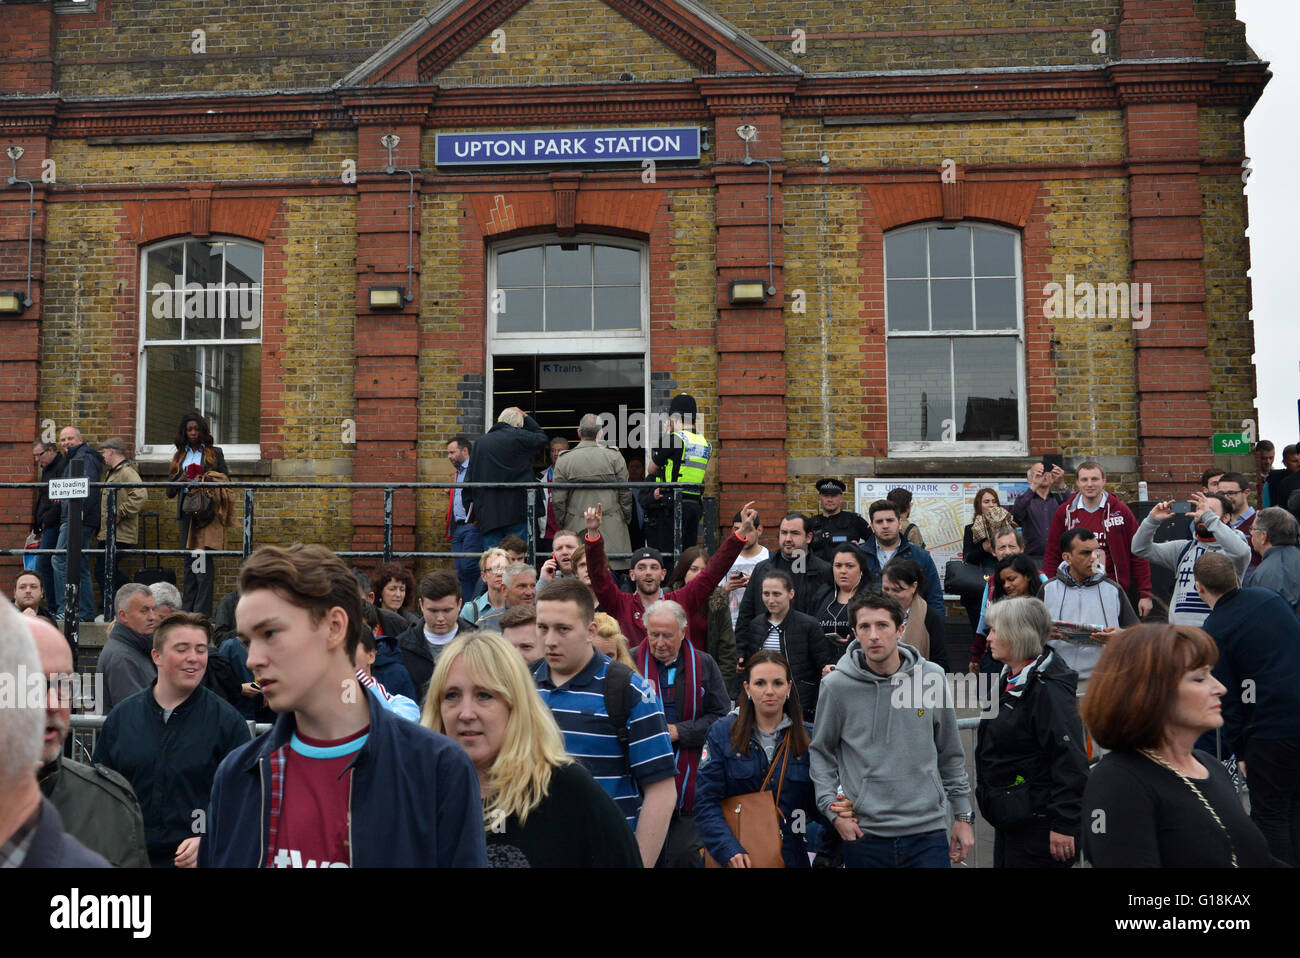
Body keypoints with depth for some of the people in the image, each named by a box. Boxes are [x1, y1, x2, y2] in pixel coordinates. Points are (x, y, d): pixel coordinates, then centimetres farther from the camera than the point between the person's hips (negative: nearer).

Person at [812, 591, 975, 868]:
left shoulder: (932, 677, -1)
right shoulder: (837, 685, -6)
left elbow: (951, 754, 10)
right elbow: (821, 752, 5)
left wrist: (963, 816, 11)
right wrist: (833, 810, -4)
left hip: (928, 833, 1)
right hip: (864, 835, -1)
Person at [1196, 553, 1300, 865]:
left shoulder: (1214, 632, -10)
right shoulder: (1269, 597, 5)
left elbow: (1227, 700, -5)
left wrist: (1240, 753, 4)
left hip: (1272, 733, -6)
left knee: (1269, 816, 6)